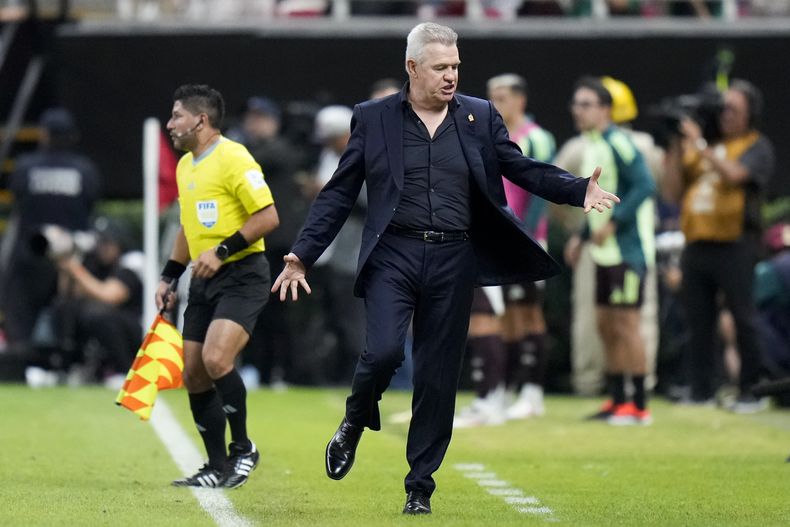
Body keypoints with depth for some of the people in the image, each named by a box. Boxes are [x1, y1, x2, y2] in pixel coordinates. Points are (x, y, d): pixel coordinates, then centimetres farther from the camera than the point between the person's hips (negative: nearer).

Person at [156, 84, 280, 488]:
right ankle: (218, 468, 12)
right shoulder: (185, 166, 15)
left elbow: (268, 216, -17)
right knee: (194, 375, 3)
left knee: (216, 359, -24)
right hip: (204, 282, 9)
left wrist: (221, 251, -20)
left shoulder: (232, 159, -12)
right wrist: (169, 278, 21)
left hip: (242, 276, -9)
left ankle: (243, 449, -6)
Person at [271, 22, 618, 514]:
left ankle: (420, 488, 13)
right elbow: (339, 194, 6)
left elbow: (523, 168, 9)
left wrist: (579, 190, -9)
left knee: (438, 379, 3)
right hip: (393, 256, -2)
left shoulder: (480, 117, 9)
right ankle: (355, 423, 11)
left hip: (454, 262, 2)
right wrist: (302, 255, 1)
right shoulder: (373, 118, 4)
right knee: (383, 352, -21)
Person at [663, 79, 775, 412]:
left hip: (734, 244, -5)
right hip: (696, 244, 5)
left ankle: (749, 392, 1)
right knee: (698, 322, 6)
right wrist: (676, 149, 3)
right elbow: (673, 192, 13)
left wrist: (699, 144, -15)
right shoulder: (697, 146, 17)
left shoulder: (756, 147, 2)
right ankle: (701, 390, 12)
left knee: (743, 319, -3)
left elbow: (734, 173, -18)